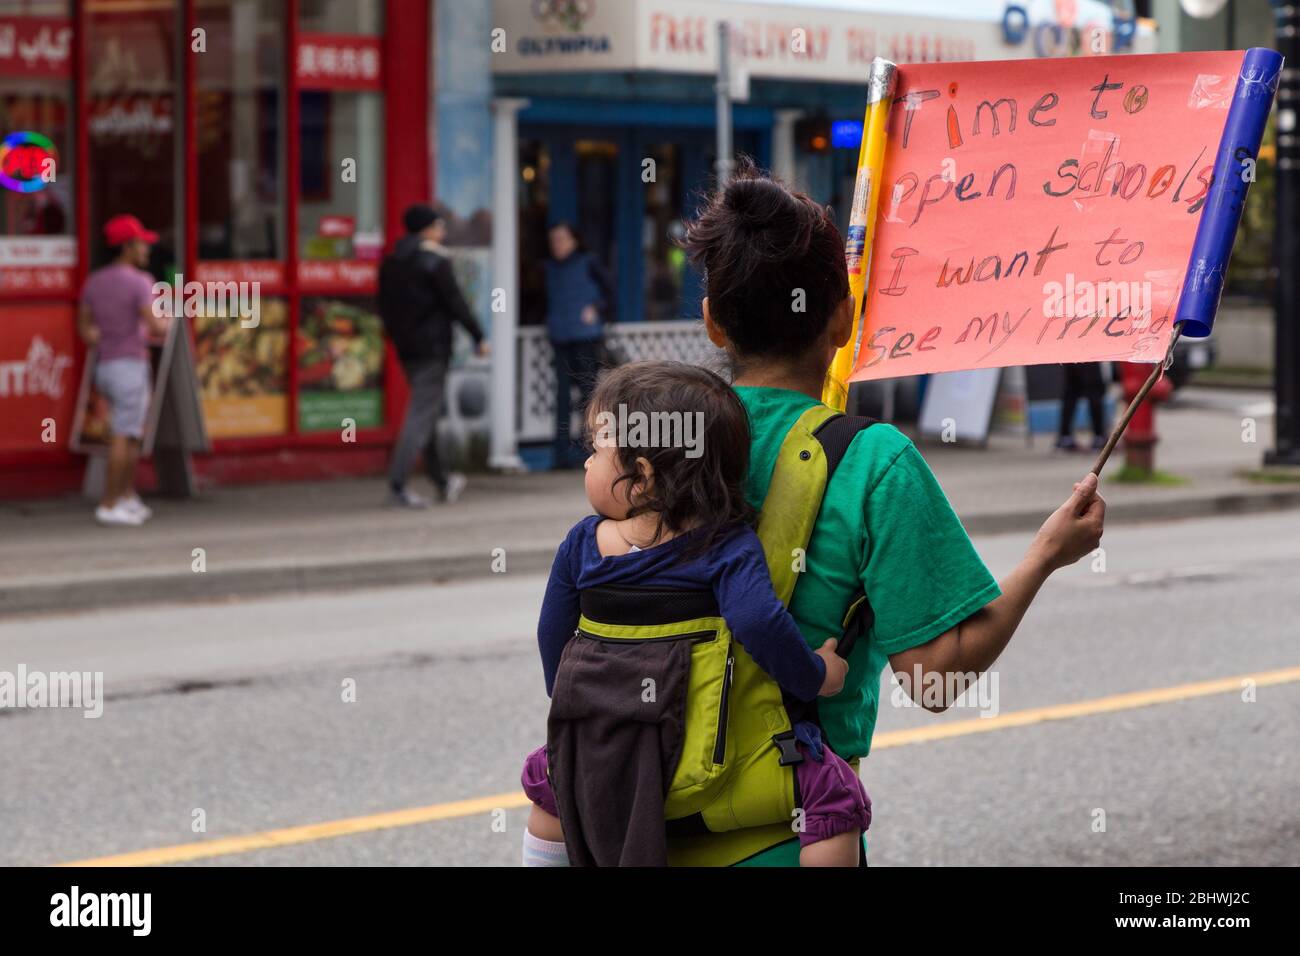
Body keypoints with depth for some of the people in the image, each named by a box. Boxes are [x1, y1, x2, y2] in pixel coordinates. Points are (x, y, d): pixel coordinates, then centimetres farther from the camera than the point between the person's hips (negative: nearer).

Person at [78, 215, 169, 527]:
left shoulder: (94, 281, 9)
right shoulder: (140, 282, -13)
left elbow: (85, 330, 12)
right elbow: (155, 327, -19)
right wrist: (167, 322, 4)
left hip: (105, 369, 8)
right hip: (131, 368, -8)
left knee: (136, 431, 18)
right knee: (123, 437, -5)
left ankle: (129, 498, 15)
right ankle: (109, 506, -5)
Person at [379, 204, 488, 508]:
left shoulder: (390, 263, 10)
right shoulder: (435, 261, -11)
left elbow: (385, 308, 13)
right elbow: (455, 302, -13)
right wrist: (478, 337, -7)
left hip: (406, 347, 8)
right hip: (433, 345, -8)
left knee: (426, 413, 17)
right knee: (423, 414, -8)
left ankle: (441, 481, 25)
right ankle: (397, 485, -16)